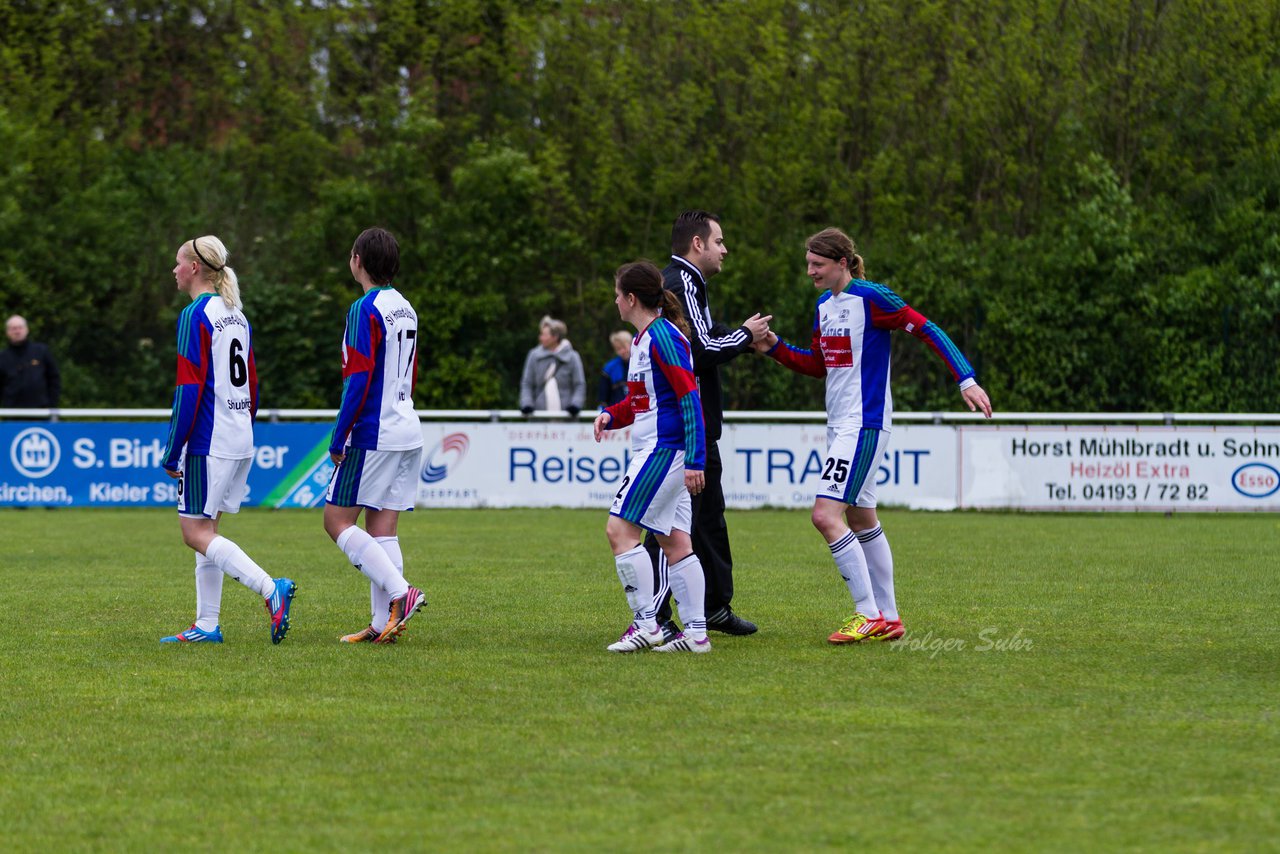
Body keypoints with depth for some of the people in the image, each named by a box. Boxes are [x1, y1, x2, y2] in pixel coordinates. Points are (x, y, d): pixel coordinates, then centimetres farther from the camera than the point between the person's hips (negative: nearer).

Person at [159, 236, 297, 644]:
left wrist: (172, 452, -13)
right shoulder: (237, 316, 14)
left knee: (195, 531, -7)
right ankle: (207, 625, 11)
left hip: (208, 441, -9)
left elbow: (188, 391, -16)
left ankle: (270, 588, -20)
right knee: (206, 530, 12)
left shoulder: (195, 315, -12)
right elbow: (252, 385, 19)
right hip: (241, 442, 9)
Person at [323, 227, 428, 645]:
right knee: (383, 528, 8)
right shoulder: (405, 309, 14)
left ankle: (400, 591, -15)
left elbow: (359, 378, -18)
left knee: (337, 520, -3)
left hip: (373, 435, -8)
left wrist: (339, 438, -14)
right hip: (407, 433, 8)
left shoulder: (365, 309, -13)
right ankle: (383, 623, 4)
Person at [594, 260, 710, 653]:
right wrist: (611, 415, 7)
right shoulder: (643, 338, 16)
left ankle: (645, 623, -10)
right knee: (674, 541, 7)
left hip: (664, 448, -10)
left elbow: (690, 398, -19)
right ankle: (695, 632, 6)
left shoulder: (663, 337, -14)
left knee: (620, 529, -10)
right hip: (652, 448, 10)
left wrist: (694, 459, -24)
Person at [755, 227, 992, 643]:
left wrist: (966, 380, -18)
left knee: (826, 514, -16)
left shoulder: (871, 298, -13)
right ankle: (888, 618, 18)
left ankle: (869, 614, -13)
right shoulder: (824, 306, 12)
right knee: (861, 520, 12)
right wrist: (775, 348, 9)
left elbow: (927, 330, -13)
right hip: (839, 425, 9)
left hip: (864, 425, -9)